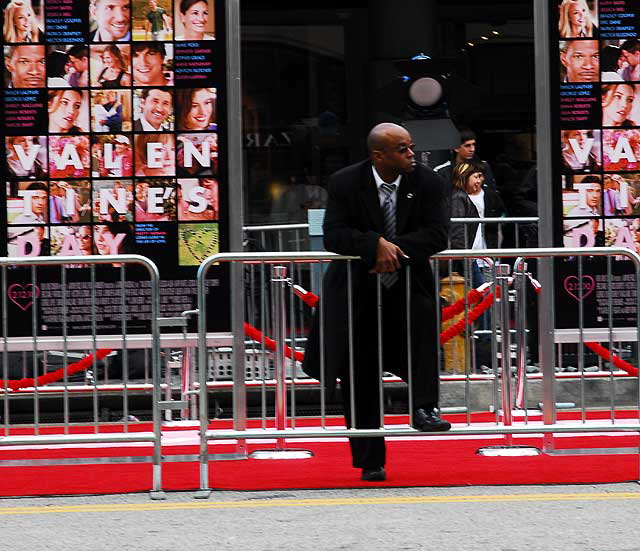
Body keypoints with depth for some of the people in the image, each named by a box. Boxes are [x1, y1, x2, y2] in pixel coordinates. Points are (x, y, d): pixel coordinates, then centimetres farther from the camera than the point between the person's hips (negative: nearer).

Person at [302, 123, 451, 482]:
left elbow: (437, 235, -13)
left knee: (423, 315, -34)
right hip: (358, 290, 0)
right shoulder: (346, 183, -9)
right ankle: (371, 461, 13)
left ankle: (424, 408, -28)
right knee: (359, 378, 1)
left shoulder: (428, 182, -6)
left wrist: (395, 249, -24)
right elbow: (334, 235, -15)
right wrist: (376, 244, -30)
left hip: (408, 284, 0)